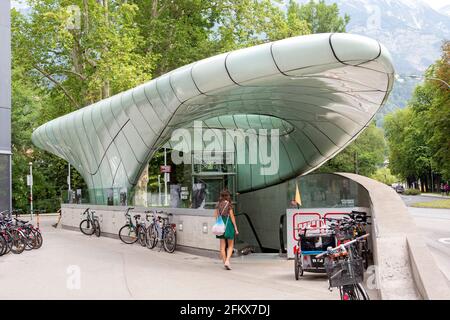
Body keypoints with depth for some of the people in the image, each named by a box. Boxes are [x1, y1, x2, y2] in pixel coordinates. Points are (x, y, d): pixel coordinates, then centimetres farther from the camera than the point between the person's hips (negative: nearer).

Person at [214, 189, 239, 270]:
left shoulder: (218, 204, 4)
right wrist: (235, 228, -5)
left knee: (222, 246, 9)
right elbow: (232, 216, -10)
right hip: (228, 224, -4)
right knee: (230, 246, 7)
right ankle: (227, 261, -11)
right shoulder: (229, 204, -10)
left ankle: (225, 262, 12)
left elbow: (215, 215, 6)